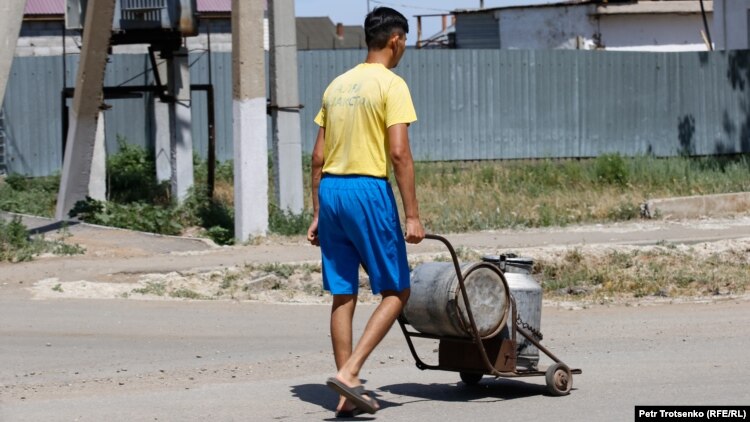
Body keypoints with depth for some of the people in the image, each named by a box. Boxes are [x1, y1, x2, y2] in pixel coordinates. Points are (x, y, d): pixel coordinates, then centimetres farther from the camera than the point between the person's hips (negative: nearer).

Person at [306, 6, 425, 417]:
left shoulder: (337, 85, 14)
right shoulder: (391, 85, -7)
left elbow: (318, 157, 14)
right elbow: (399, 154, -14)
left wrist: (318, 214, 19)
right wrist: (412, 215, -13)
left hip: (330, 190, 7)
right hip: (368, 190, -7)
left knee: (344, 295, 10)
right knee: (395, 291, 3)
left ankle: (349, 394, 11)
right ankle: (348, 372, -10)